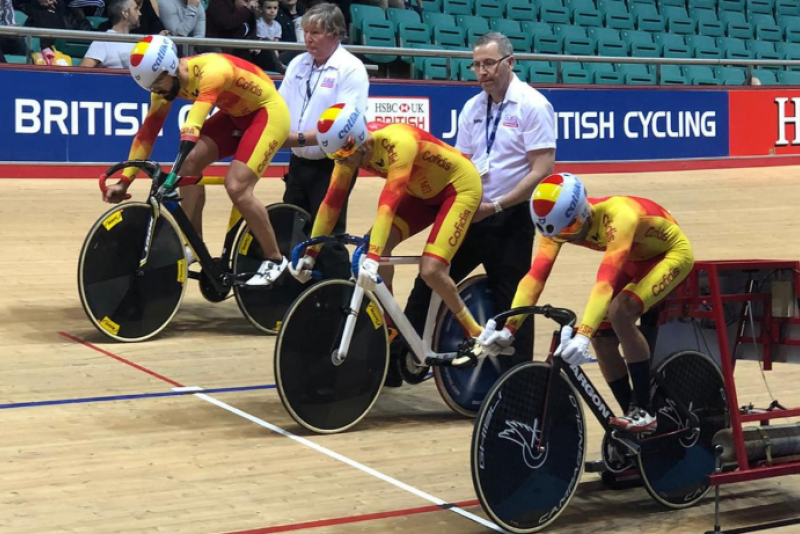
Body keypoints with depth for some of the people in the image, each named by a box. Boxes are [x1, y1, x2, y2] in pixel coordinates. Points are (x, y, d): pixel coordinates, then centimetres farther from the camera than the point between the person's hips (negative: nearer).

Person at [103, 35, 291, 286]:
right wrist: (124, 181, -13)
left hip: (269, 112, -8)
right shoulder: (166, 81, -11)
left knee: (236, 187, -20)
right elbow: (148, 132, -8)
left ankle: (275, 260, -3)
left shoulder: (211, 71, -35)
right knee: (191, 162, -10)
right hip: (237, 115, 8)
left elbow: (193, 126, -46)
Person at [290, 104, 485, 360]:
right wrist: (311, 252, -11)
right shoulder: (350, 148, -15)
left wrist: (372, 257, -51)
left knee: (430, 270, -20)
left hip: (459, 186, -7)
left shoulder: (398, 142, -37)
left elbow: (389, 201, -44)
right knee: (377, 247, -12)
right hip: (423, 191, 7)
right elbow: (332, 200, -10)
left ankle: (474, 333, 3)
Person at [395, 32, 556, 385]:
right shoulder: (473, 107, 9)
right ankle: (392, 364, 13)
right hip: (468, 214, 6)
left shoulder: (532, 106, -10)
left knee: (511, 303, 2)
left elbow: (542, 169, -16)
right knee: (428, 284, 5)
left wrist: (495, 205, -20)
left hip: (510, 219, -6)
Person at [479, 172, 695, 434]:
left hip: (671, 253, -7)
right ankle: (633, 420, 11)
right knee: (602, 337, -7)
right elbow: (535, 276, -29)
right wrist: (508, 327, -40)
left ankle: (644, 412, -18)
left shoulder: (617, 216, -40)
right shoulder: (561, 222, -21)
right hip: (635, 260, 7)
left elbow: (605, 281, -50)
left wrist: (583, 334, -60)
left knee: (620, 312, -29)